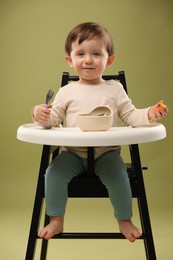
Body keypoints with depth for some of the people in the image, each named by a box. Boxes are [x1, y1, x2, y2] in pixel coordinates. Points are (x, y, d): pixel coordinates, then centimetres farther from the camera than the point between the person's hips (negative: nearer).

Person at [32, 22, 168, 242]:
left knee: (118, 176, -24)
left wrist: (149, 114, -13)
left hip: (107, 152, -1)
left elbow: (130, 116, 5)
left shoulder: (114, 89, 5)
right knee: (54, 173, -21)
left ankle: (124, 220, 5)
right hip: (73, 153, 1)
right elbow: (53, 119, 4)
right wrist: (41, 115, -18)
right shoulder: (66, 92, 4)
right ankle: (56, 221, 2)